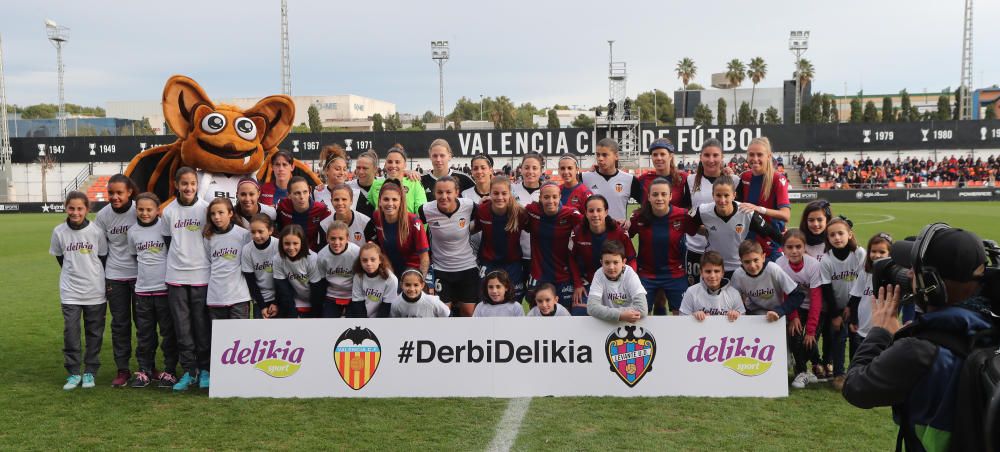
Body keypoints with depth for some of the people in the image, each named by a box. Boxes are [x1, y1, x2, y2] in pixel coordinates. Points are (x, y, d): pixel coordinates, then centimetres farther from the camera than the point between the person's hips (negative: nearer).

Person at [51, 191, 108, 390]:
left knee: (94, 333, 7)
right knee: (70, 332, -1)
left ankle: (90, 372, 19)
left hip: (95, 291, -1)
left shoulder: (97, 231, -8)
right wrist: (74, 275, 10)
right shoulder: (59, 232, -4)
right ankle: (73, 372, 11)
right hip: (70, 292, 1)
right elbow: (60, 258, 10)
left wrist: (95, 278, 6)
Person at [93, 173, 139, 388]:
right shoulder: (103, 215, -3)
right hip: (115, 275, 2)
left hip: (140, 274, -2)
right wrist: (102, 277, 4)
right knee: (120, 323, 6)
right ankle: (122, 369, 14)